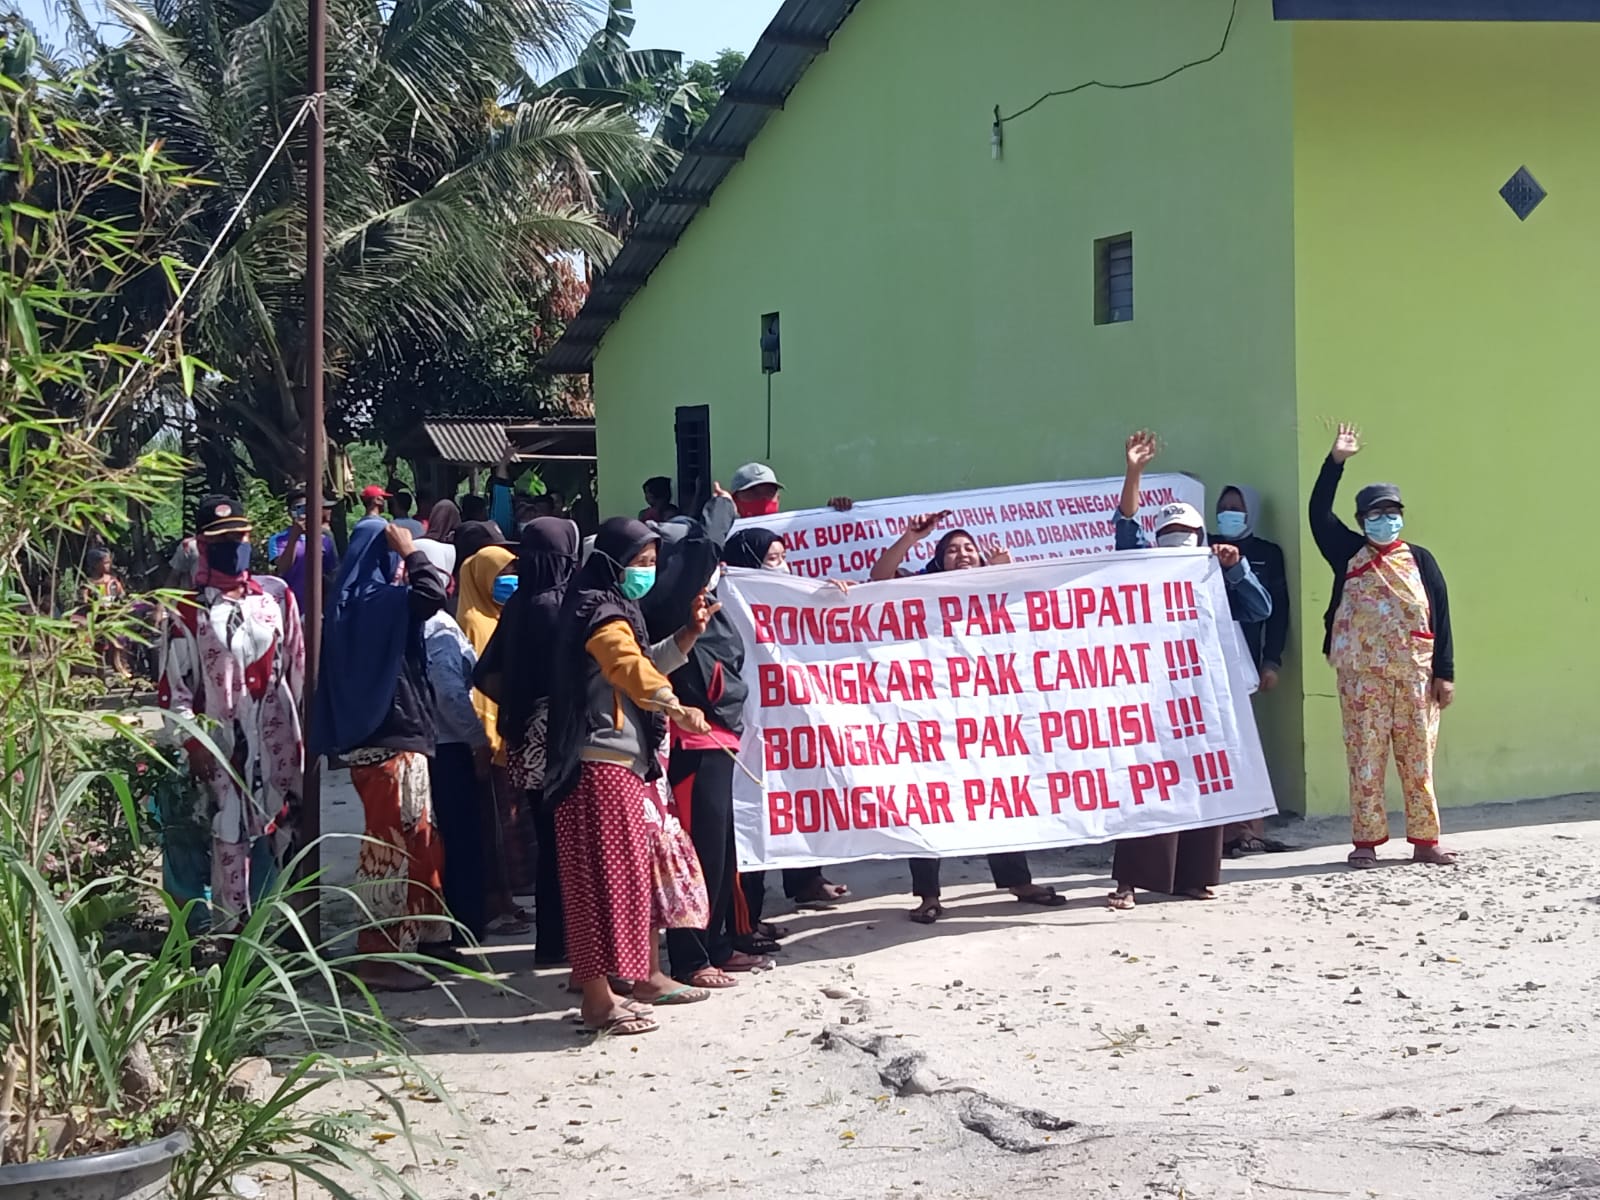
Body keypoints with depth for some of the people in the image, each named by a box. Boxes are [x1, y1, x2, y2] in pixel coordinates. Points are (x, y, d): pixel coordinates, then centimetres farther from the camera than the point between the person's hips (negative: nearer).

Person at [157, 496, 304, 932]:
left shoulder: (276, 595, 6)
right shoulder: (189, 610, -4)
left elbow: (297, 666, 11)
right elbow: (174, 683, -5)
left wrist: (305, 727, 10)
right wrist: (192, 741, -10)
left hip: (277, 740, 3)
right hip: (222, 743, -3)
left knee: (277, 830, 8)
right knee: (228, 835, 0)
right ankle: (229, 929, 7)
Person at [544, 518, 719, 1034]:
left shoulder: (613, 610, 19)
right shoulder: (601, 615, -13)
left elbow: (643, 662, 30)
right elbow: (630, 667, -32)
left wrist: (687, 636, 14)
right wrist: (674, 706, -47)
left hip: (625, 762, 11)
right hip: (601, 764, -11)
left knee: (638, 870, 17)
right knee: (604, 877, -8)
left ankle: (647, 975, 28)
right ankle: (598, 999, -6)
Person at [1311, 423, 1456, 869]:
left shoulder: (1420, 560, 7)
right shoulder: (1349, 554, 7)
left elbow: (1440, 618, 5)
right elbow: (1319, 514, -2)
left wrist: (1444, 673, -1)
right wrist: (1336, 461, -7)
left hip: (1415, 674, 0)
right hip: (1361, 674, 0)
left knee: (1418, 757, 3)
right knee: (1365, 756, 0)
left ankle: (1425, 841, 9)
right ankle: (1366, 841, 5)